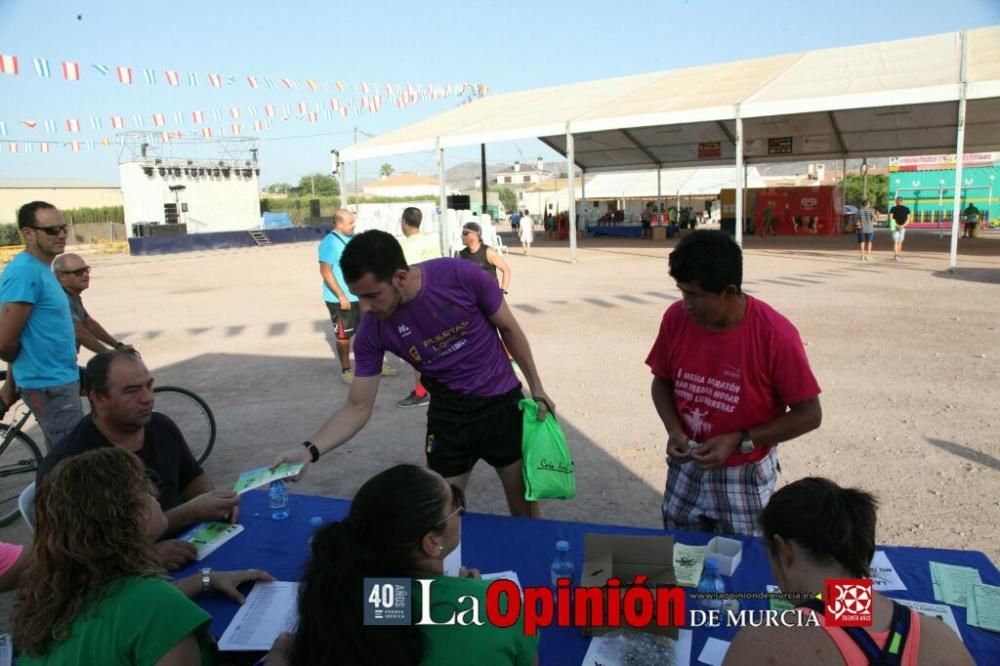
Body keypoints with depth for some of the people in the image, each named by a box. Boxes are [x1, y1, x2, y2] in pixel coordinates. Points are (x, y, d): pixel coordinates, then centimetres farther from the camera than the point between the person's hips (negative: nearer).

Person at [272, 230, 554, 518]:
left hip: (502, 402, -1)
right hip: (448, 414, 1)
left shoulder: (461, 276, -24)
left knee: (524, 503, 13)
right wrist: (309, 449, -25)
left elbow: (508, 328, -8)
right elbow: (358, 407, -10)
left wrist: (536, 387, -1)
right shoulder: (372, 331, -17)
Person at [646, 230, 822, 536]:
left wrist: (738, 441, -21)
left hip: (744, 478, -3)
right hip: (686, 469, 3)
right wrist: (673, 429, -12)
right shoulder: (676, 318, -11)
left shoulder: (775, 335, -22)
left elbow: (809, 415, -13)